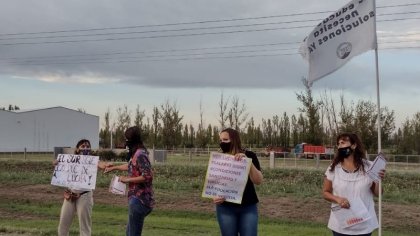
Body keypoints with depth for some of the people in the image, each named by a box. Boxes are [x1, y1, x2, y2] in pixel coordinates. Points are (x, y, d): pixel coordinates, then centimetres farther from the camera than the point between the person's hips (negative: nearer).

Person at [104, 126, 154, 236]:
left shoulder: (140, 154, -17)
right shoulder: (136, 153, 13)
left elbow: (147, 176, -24)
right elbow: (130, 166, 33)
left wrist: (127, 179, -15)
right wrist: (113, 168, 42)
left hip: (139, 200, -10)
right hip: (137, 199, 10)